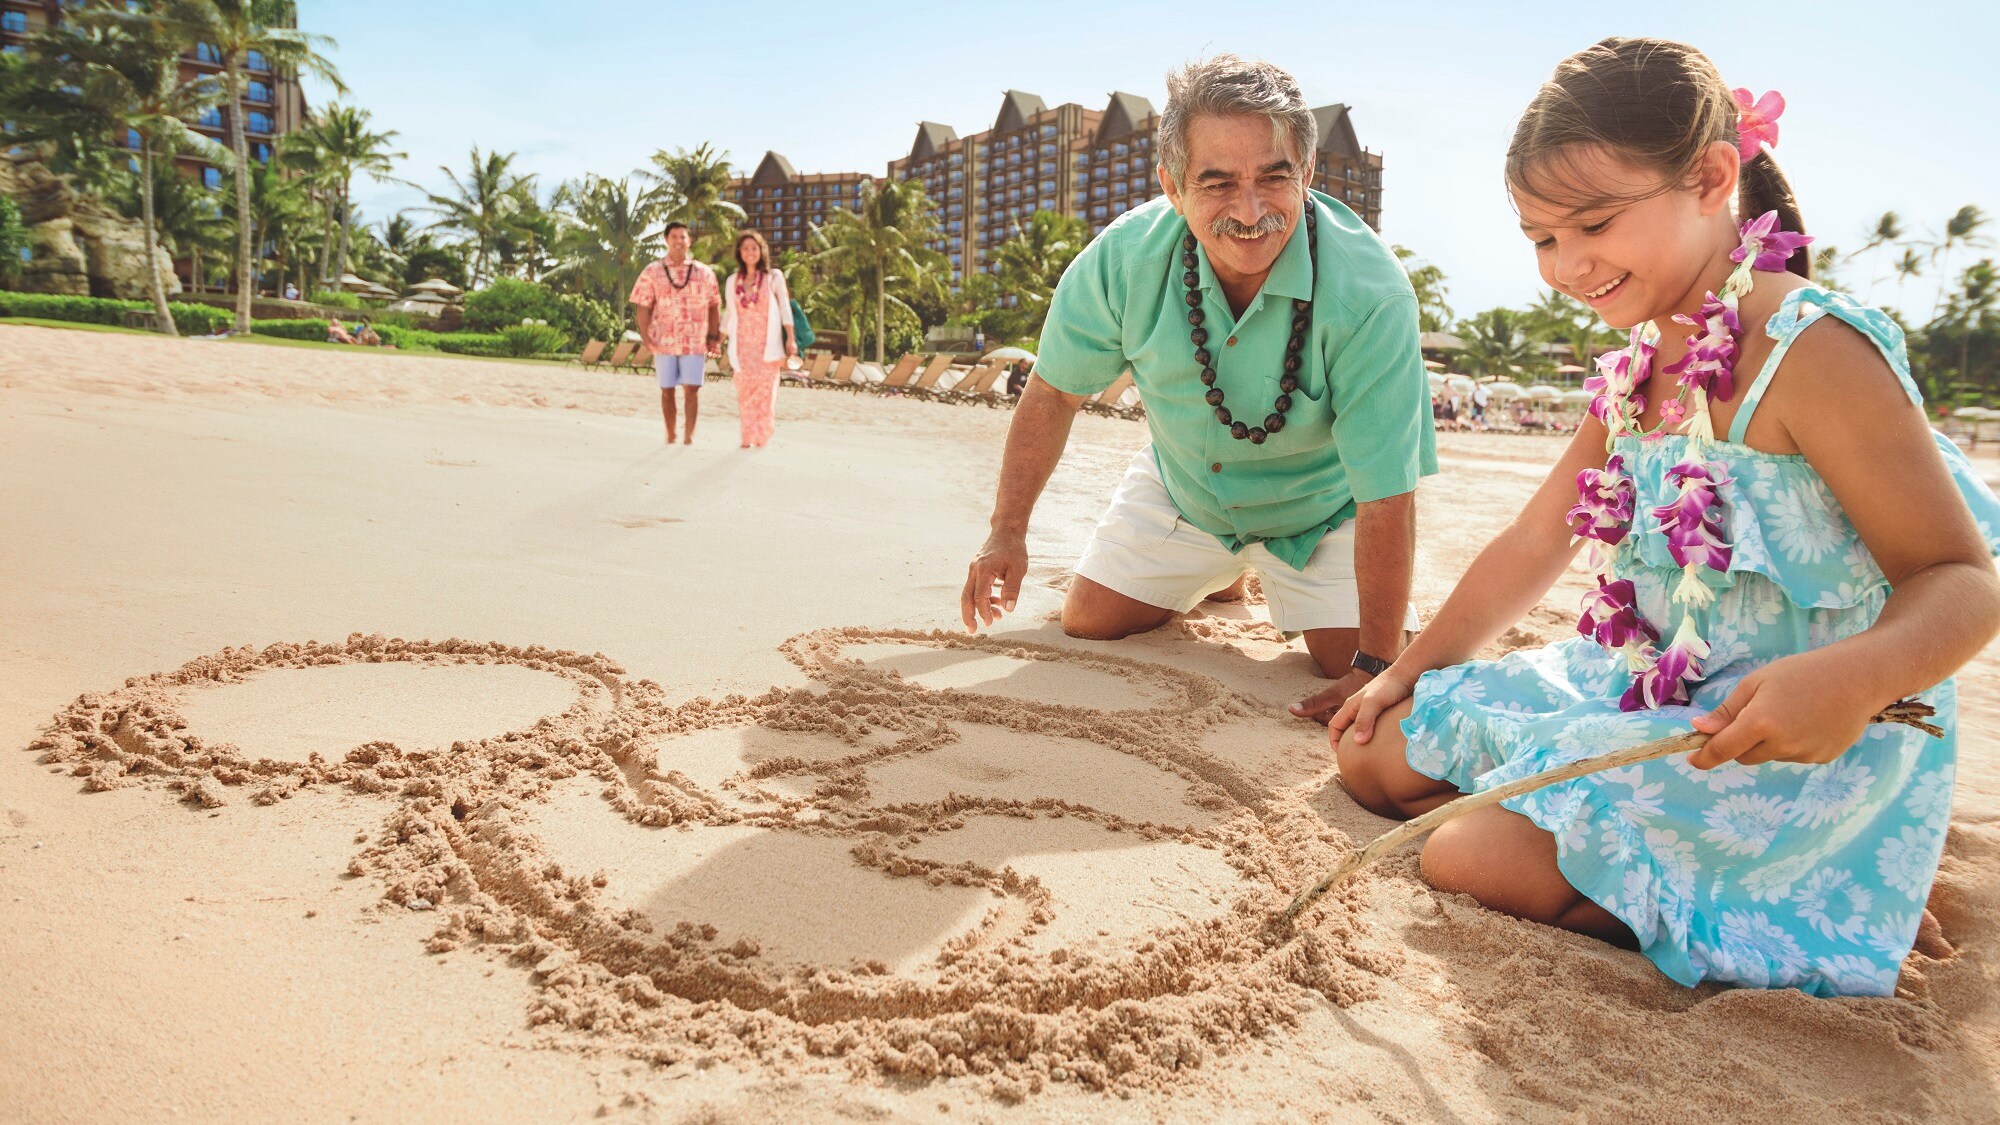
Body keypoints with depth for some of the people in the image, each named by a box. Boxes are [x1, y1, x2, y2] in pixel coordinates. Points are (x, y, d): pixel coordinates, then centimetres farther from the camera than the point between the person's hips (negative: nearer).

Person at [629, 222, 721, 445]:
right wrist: (645, 338, -7)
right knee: (667, 390, 6)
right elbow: (643, 307, 3)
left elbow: (714, 306, 8)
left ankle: (689, 434, 2)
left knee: (691, 388, -6)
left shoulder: (704, 273, 7)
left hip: (694, 342, 0)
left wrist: (713, 337, 0)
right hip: (663, 341, 1)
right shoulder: (652, 272, 5)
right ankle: (670, 435, 17)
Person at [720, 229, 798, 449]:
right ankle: (748, 437, 3)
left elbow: (785, 309, -2)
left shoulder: (774, 277, 3)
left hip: (766, 344, -2)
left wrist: (791, 338, -12)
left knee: (765, 389, -6)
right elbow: (729, 315, 16)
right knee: (745, 391, -1)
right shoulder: (733, 281, 11)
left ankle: (761, 437, 5)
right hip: (742, 346, 2)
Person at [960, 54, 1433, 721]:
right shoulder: (1124, 259, -27)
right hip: (1181, 486, 3)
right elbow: (1055, 391, -9)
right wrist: (1008, 532, -7)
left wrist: (1376, 667, -31)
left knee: (1361, 667, -12)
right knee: (1088, 623, 5)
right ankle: (1217, 578, 34)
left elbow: (1387, 497, -33)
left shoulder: (1369, 293, -37)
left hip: (1318, 504, -2)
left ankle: (1284, 582, 21)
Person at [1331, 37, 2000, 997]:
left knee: (1472, 863, -20)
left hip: (1802, 742, -8)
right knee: (1378, 757, 8)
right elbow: (1531, 546, 14)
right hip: (1644, 699, 9)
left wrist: (1849, 680, -41)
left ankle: (1829, 897, -4)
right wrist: (1405, 674, 15)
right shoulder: (1632, 377, 5)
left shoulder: (1812, 353, -20)